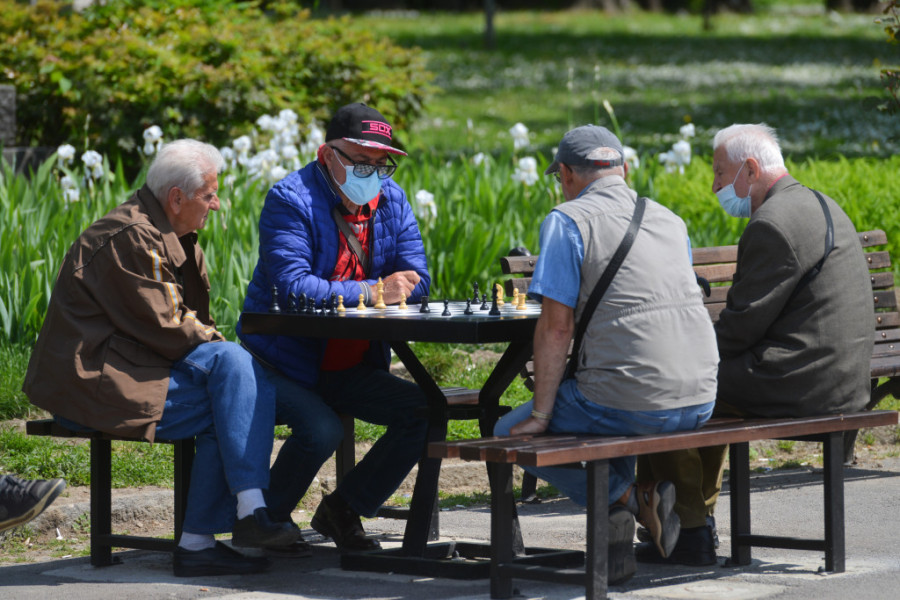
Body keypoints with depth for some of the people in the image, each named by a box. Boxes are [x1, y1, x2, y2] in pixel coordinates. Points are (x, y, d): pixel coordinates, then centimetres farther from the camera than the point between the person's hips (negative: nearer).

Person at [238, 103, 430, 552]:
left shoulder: (391, 200, 7)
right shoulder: (290, 200, -14)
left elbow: (416, 280, 0)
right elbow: (292, 287, -26)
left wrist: (336, 294, -17)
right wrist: (372, 292, -29)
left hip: (352, 370, 7)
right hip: (284, 361, -7)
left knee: (425, 412, -11)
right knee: (320, 430, -32)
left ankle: (343, 510, 6)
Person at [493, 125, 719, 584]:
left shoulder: (567, 221, -5)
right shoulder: (670, 220, 14)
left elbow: (555, 327, -11)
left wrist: (540, 415, -3)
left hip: (629, 404, -6)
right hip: (698, 402, 6)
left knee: (509, 435, 15)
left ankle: (621, 496, -4)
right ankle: (649, 489, 9)